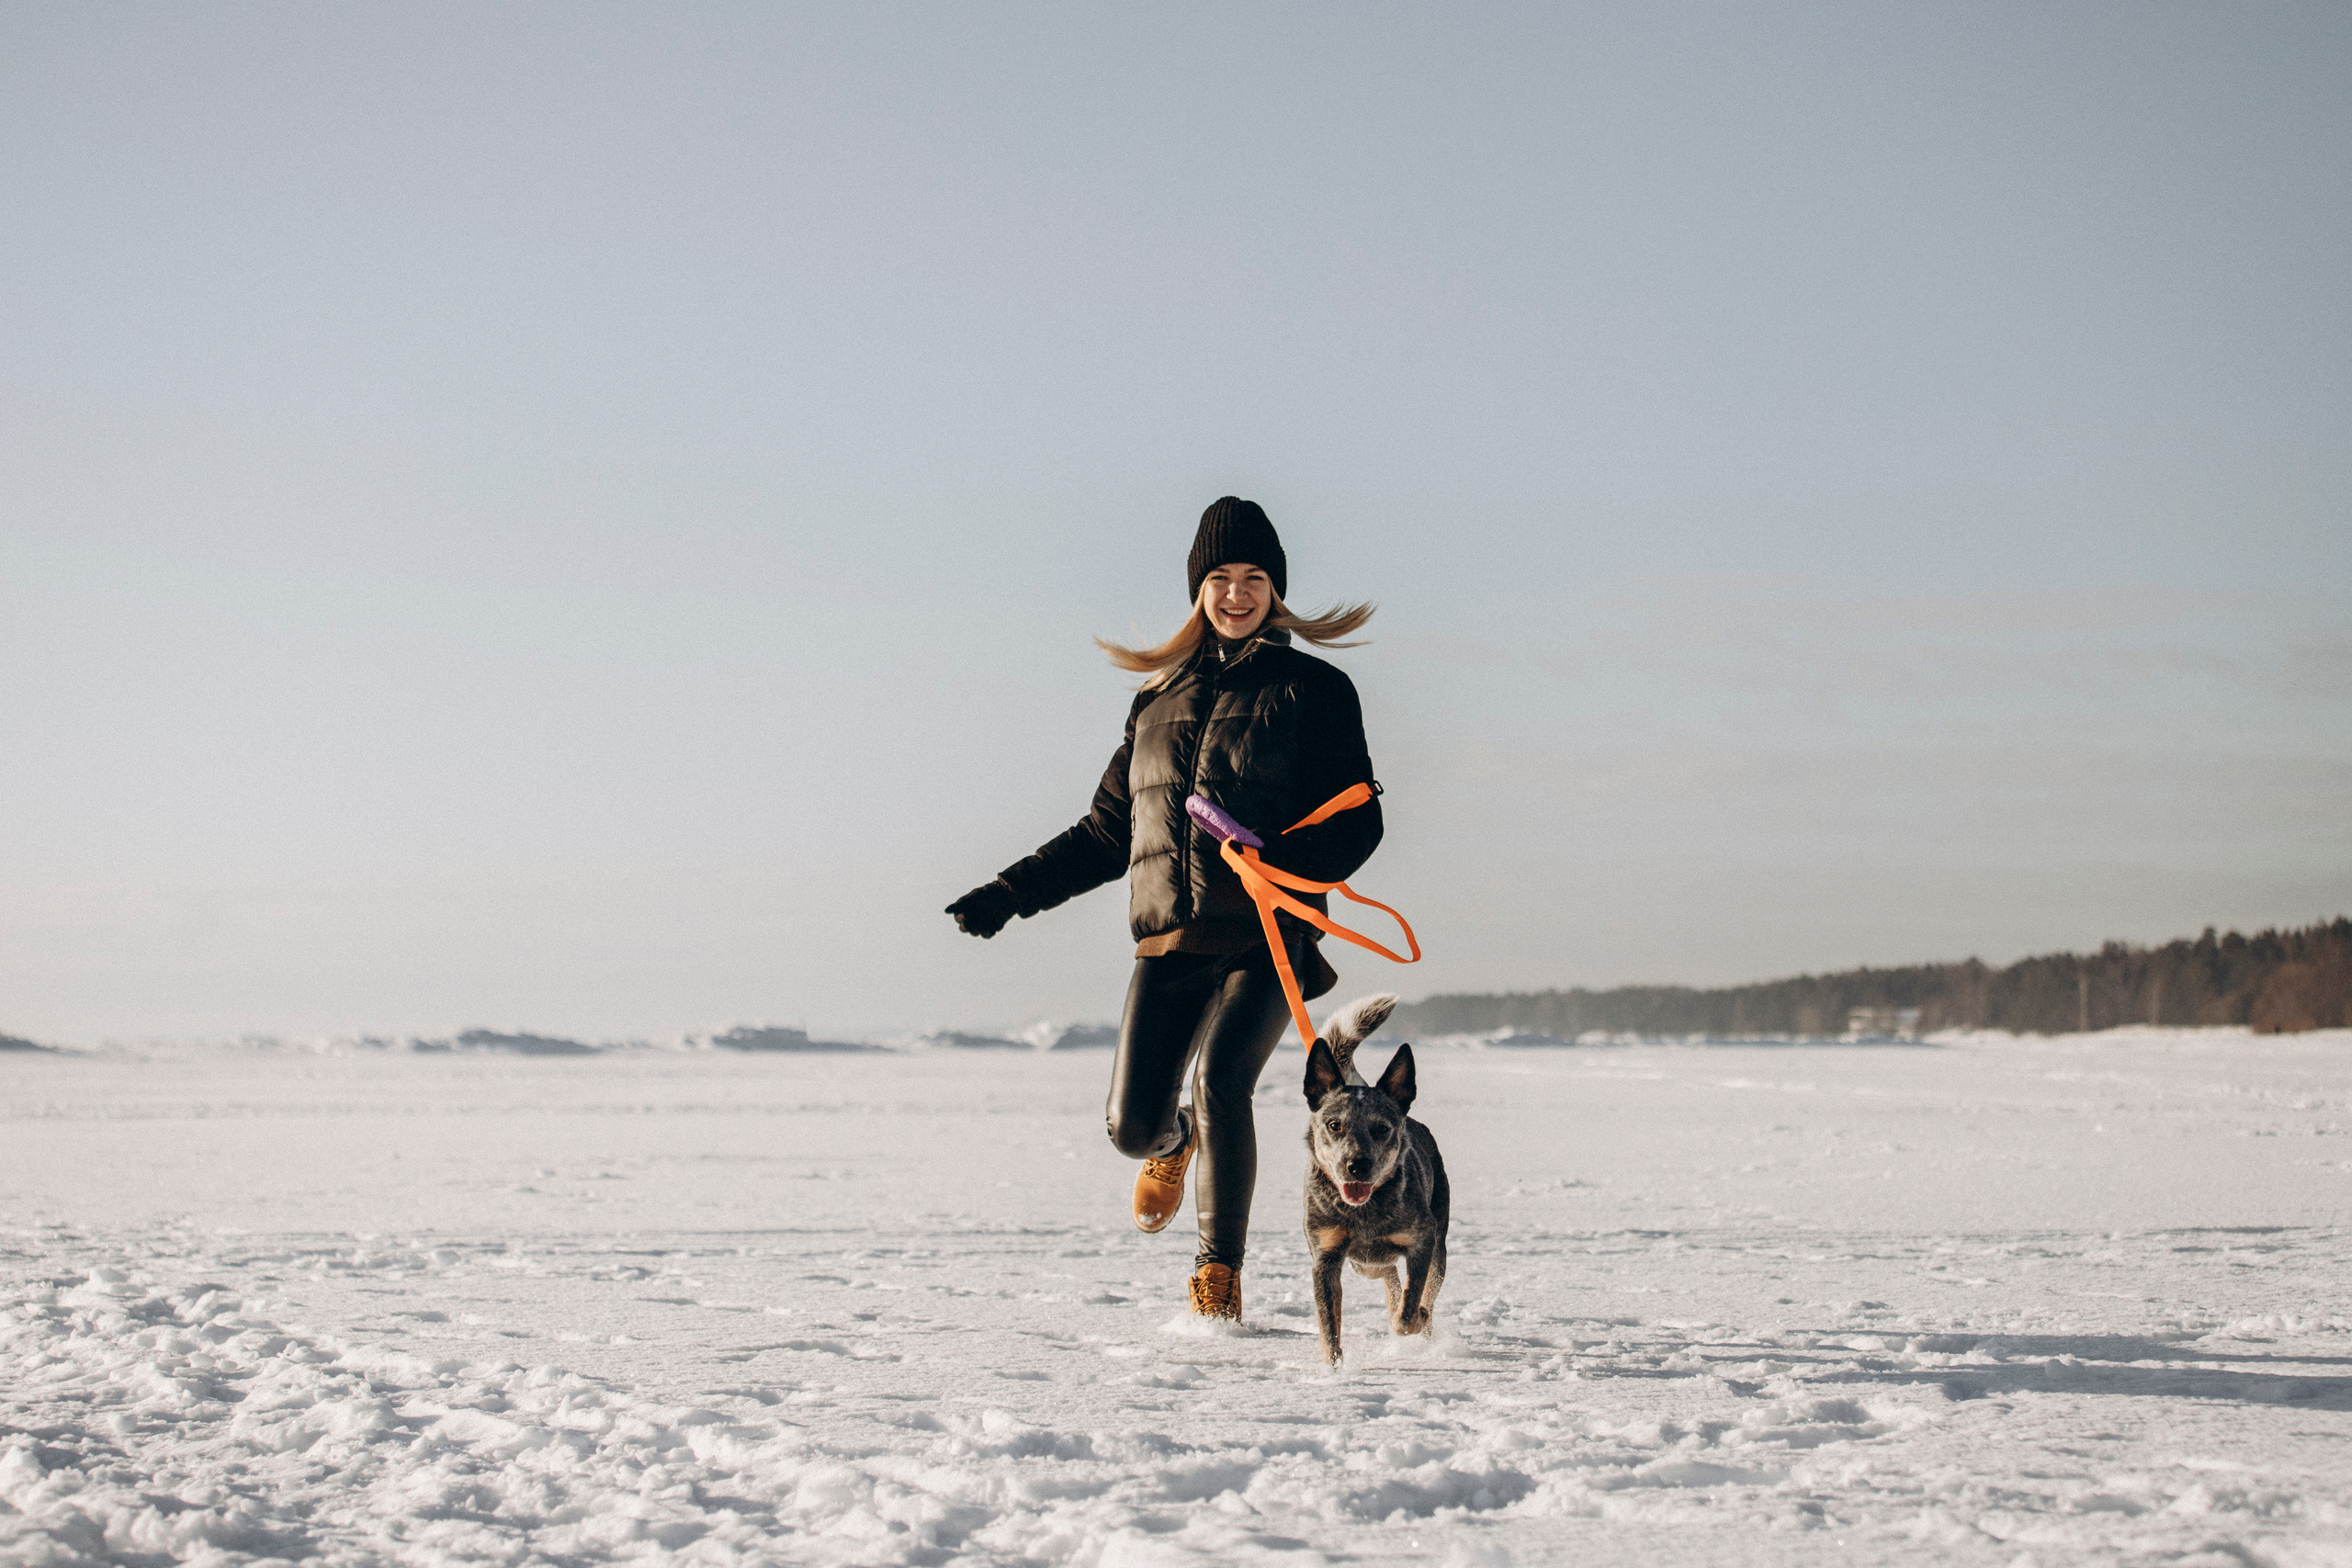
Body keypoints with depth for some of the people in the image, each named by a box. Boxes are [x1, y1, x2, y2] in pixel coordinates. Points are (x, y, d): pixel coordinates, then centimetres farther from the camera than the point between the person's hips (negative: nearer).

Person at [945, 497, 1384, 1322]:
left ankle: (1220, 1269, -11)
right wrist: (1013, 891, 15)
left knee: (1220, 1080, -26)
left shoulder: (1313, 690, 5)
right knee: (1132, 1125, -6)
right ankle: (1176, 1143, 33)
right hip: (1170, 941, 4)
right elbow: (1108, 831, 23)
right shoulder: (1161, 697, 18)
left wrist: (1286, 863, -21)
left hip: (1267, 940, -4)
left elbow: (1357, 821, -2)